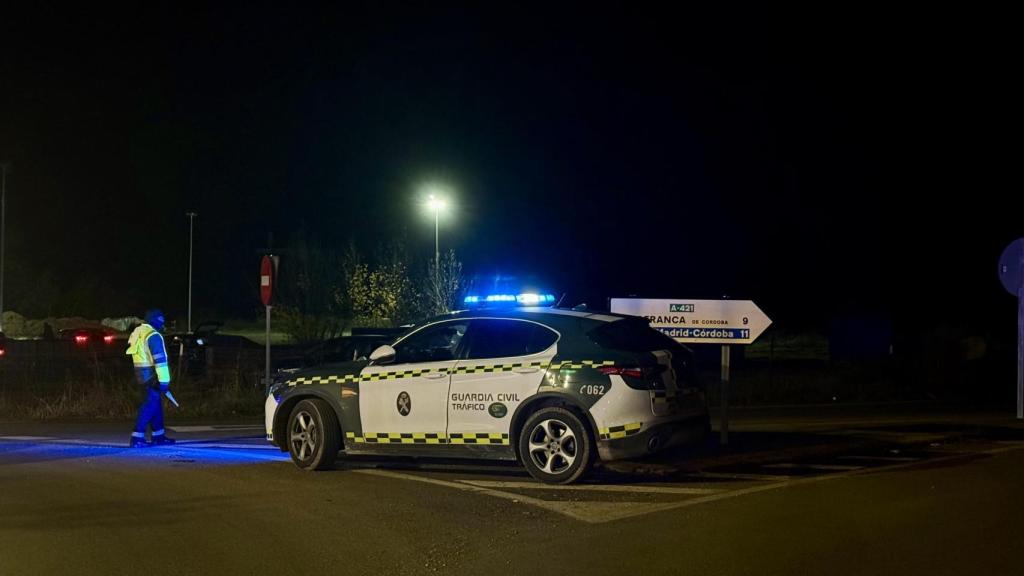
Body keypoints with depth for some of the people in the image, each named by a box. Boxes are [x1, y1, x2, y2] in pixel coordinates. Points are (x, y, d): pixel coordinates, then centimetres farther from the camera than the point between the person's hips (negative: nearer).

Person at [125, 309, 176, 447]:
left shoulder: (138, 332, 13)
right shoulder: (153, 335, -17)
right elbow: (160, 359, -21)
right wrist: (164, 380, -21)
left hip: (142, 374, 9)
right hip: (152, 375, -9)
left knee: (156, 404, 16)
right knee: (150, 405, -7)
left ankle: (159, 436, 21)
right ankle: (137, 437, -11)